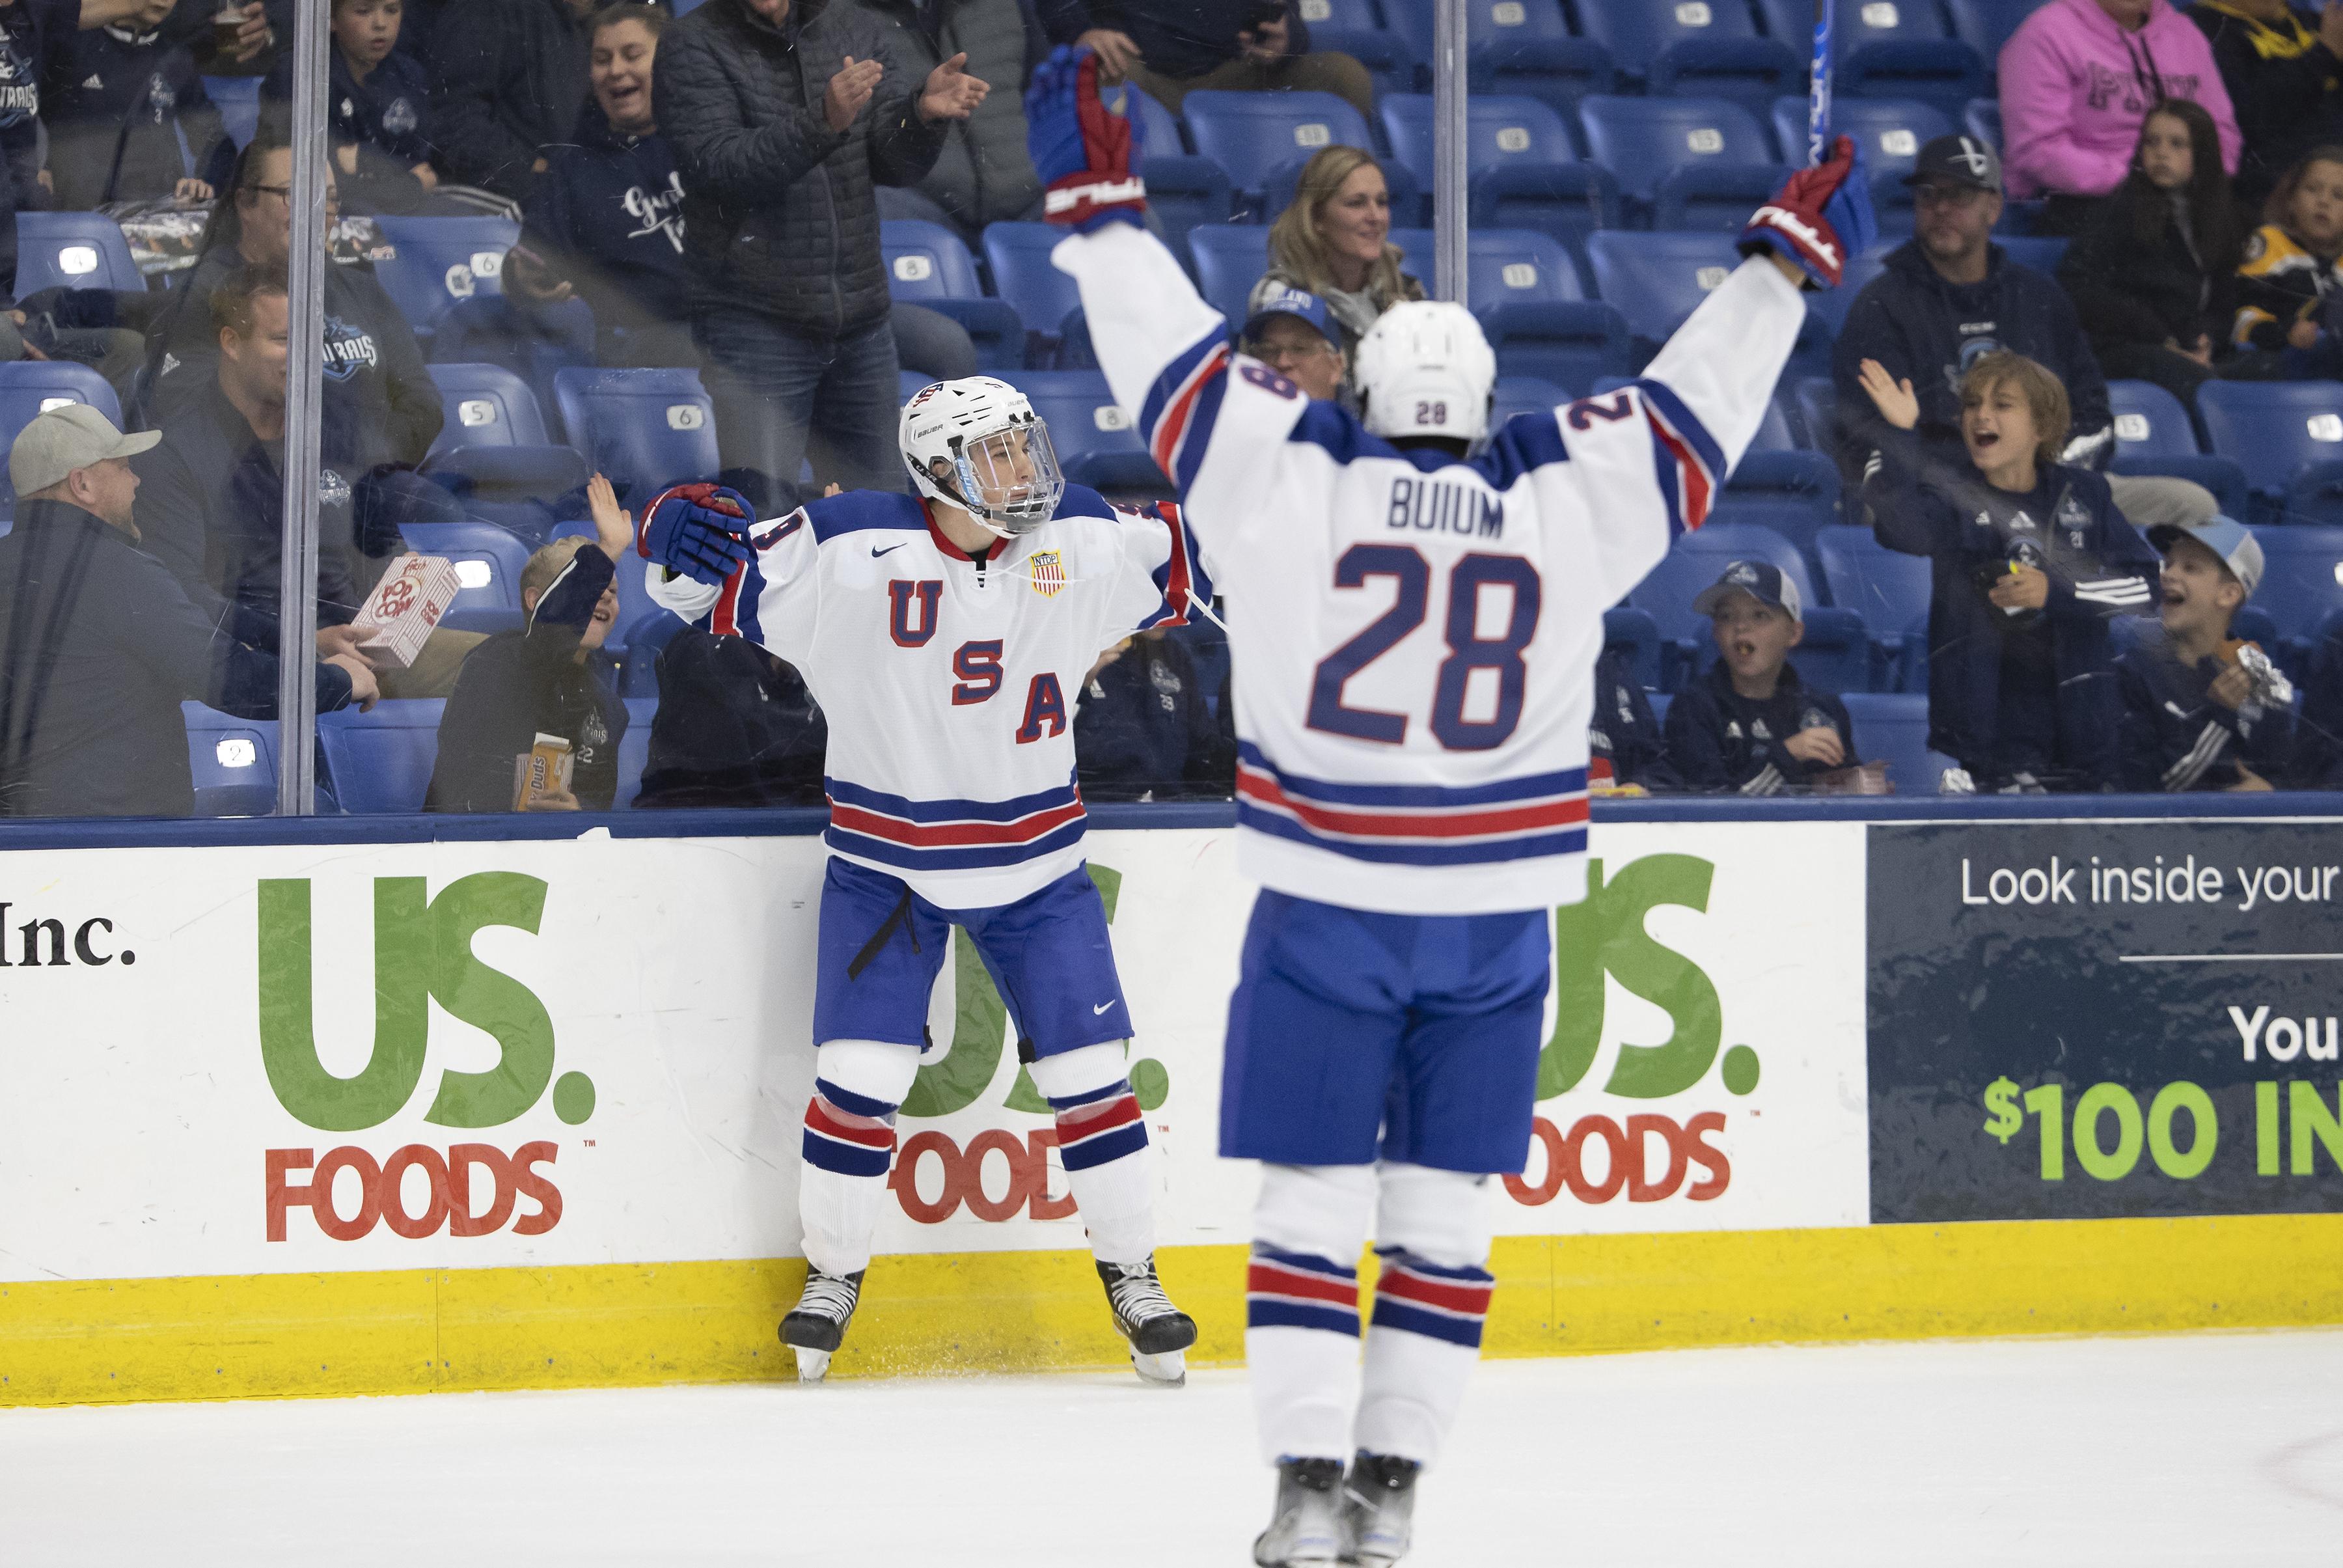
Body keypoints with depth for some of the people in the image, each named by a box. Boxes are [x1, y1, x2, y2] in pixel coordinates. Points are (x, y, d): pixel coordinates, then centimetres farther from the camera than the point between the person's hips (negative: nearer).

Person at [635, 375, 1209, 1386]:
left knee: (1089, 1075, 2)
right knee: (858, 1076, -3)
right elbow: (714, 580, -13)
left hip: (1034, 858, 2)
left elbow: (1180, 569, 14)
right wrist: (685, 529, -32)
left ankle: (1132, 1276, 16)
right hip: (887, 859, -2)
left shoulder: (1079, 541, -4)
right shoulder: (852, 551, -16)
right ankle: (833, 1273, 16)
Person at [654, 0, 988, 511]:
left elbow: (898, 162, -3)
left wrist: (924, 110, -26)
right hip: (756, 327, -4)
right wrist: (822, 123, -34)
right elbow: (717, 168, -18)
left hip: (862, 326, 4)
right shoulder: (692, 46, -5)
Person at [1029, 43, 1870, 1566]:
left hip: (1327, 910, -2)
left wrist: (1101, 200, 10)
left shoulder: (1295, 486, -5)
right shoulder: (1563, 508, 0)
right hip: (1497, 923, 2)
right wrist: (1790, 261, 19)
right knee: (1442, 1208, 9)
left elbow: (1174, 357, 0)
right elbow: (1691, 409, 9)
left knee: (1313, 1203, 2)